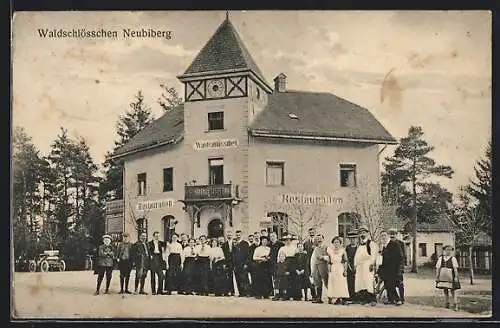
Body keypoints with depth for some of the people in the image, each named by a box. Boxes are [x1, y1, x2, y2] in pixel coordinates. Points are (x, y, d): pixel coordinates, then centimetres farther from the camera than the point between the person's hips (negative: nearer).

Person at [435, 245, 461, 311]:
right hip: (443, 276, 4)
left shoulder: (453, 258, -5)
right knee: (445, 290, 13)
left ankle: (455, 304, -1)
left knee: (452, 290, -3)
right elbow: (438, 268, 7)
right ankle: (447, 303, 28)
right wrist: (437, 277, 4)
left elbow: (455, 268, -9)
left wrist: (456, 277, -15)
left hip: (450, 276, -4)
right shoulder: (440, 258, 6)